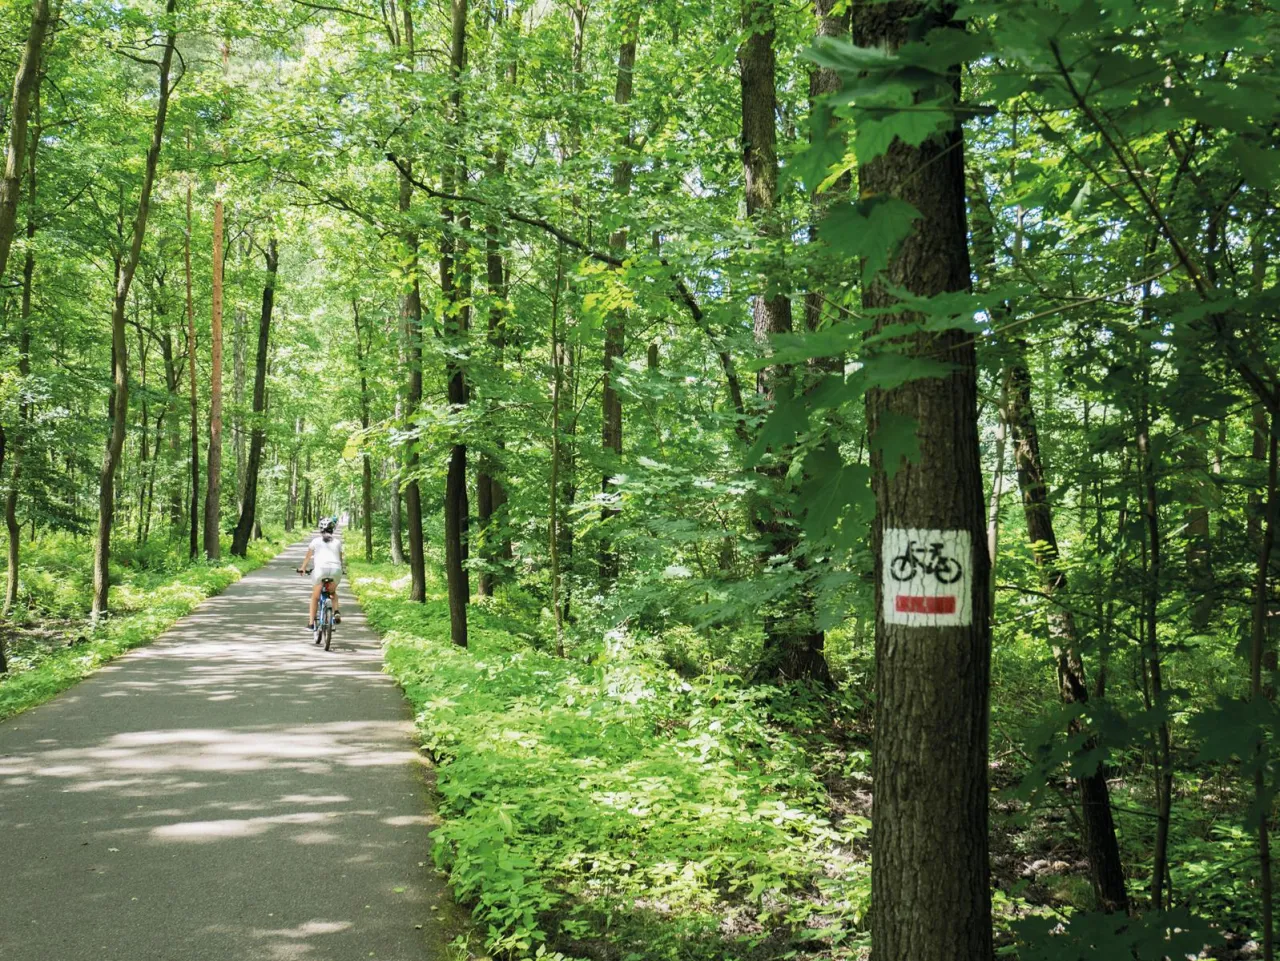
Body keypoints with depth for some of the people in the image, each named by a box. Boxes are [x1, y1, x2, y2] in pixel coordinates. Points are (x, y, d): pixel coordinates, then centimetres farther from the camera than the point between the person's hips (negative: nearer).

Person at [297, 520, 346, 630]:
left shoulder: (316, 541, 14)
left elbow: (308, 556, 18)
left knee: (315, 597, 12)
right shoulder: (337, 542, 18)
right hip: (336, 569, 2)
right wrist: (343, 569, 35)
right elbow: (341, 557, 20)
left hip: (321, 569, -2)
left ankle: (311, 623, 9)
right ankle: (336, 612, 4)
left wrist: (302, 568, 29)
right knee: (333, 592, 27)